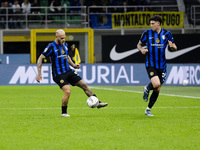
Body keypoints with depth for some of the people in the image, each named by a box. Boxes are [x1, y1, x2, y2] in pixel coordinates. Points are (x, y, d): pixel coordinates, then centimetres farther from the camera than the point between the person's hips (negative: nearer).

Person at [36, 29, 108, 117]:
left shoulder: (64, 45, 11)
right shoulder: (51, 47, -11)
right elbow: (40, 59, -11)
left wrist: (73, 65, 12)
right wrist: (39, 74, -18)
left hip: (68, 72, 7)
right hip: (58, 75, -7)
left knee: (84, 85, 2)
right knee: (67, 91, -23)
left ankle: (98, 103, 8)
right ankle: (64, 112, -5)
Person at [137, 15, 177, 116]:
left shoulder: (167, 34, 3)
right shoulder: (147, 33, 0)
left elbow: (174, 48, 9)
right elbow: (139, 44, 11)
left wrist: (172, 46, -15)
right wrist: (141, 49, -11)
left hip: (162, 66, 3)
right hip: (151, 65, -2)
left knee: (157, 90, 5)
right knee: (156, 84, -25)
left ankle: (148, 109, 22)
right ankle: (147, 89, 10)